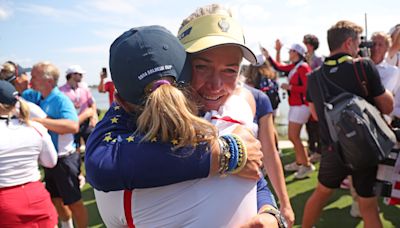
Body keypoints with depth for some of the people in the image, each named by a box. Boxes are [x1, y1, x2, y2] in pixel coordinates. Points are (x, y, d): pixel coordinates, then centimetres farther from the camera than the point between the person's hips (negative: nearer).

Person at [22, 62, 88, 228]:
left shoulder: (61, 100, -23)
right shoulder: (34, 96, 2)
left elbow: (73, 126, -39)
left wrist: (38, 120, -40)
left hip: (64, 159, -8)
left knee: (73, 201, 6)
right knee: (55, 199, 24)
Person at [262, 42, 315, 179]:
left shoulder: (303, 67, -15)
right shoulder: (293, 67, 9)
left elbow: (307, 88, -21)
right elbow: (278, 67, 17)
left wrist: (290, 87, -17)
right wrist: (267, 56, 14)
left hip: (301, 105, -9)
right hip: (294, 105, 9)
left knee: (294, 136, -8)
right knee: (292, 135, 14)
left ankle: (307, 165, 1)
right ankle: (299, 162, 27)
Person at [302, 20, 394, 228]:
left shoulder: (314, 77, -3)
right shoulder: (364, 66, -14)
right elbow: (387, 107, -5)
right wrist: (381, 88, 12)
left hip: (332, 149, 3)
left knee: (321, 192, 24)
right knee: (368, 207, 12)